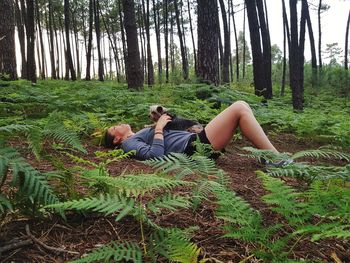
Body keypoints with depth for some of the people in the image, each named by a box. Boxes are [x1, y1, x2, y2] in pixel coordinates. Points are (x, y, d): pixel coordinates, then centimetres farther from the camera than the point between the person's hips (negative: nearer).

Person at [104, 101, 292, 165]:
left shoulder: (138, 136, 29)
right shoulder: (129, 143, 1)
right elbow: (156, 155, -18)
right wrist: (159, 129, -9)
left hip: (195, 141, 10)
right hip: (195, 148, -10)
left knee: (241, 107, 2)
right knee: (239, 108, -16)